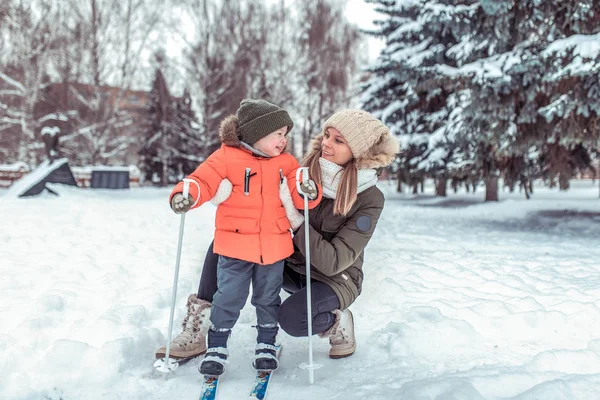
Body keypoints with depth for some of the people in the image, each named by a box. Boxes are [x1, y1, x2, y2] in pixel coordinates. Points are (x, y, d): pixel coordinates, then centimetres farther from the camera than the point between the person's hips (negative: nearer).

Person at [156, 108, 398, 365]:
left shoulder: (370, 200, -21)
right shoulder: (305, 172, -9)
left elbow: (332, 262, -25)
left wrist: (294, 219, -33)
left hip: (334, 279, -5)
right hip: (290, 266, 5)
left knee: (292, 318, -35)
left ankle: (338, 325, -2)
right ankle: (199, 328, -8)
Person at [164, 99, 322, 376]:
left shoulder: (286, 163, 7)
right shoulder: (227, 157, -6)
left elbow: (297, 197, 4)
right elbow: (203, 181, -13)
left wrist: (309, 192, -19)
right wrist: (185, 195, -33)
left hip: (274, 247, 3)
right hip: (235, 246, -3)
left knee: (268, 298, 14)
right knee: (228, 297, 2)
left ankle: (266, 345, 32)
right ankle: (216, 348, 19)